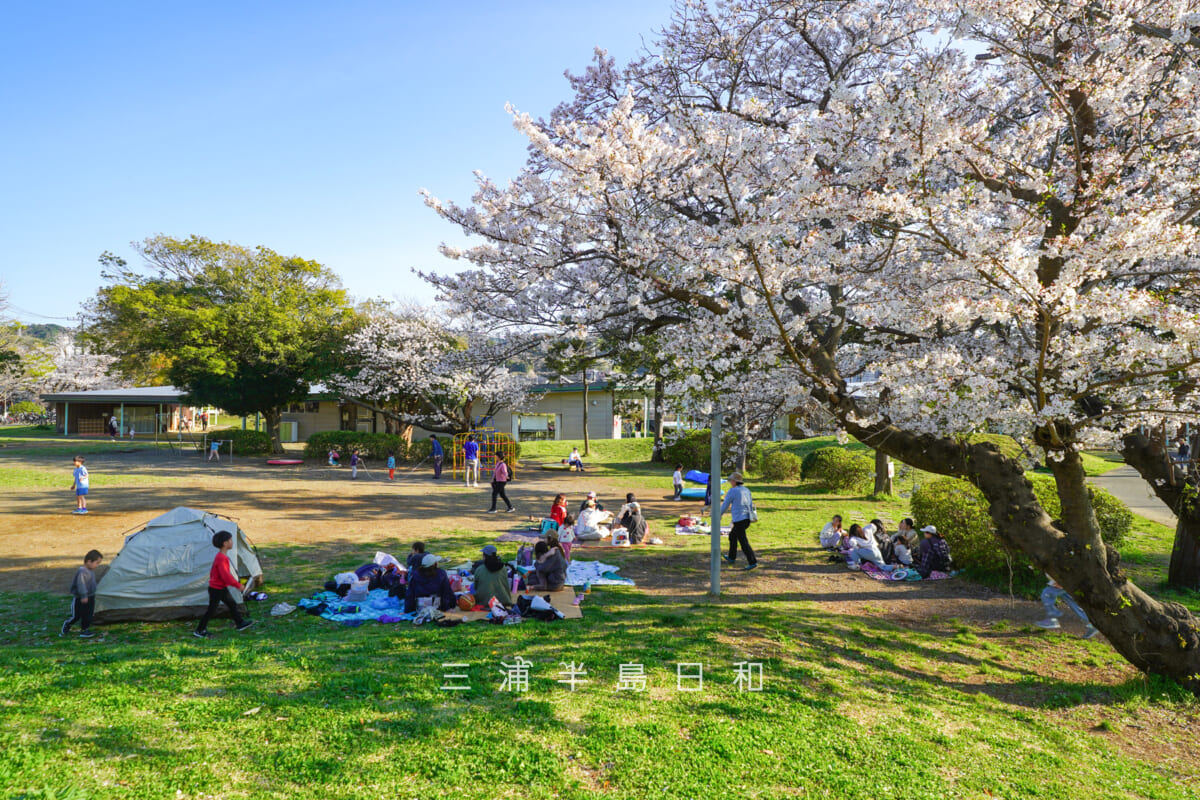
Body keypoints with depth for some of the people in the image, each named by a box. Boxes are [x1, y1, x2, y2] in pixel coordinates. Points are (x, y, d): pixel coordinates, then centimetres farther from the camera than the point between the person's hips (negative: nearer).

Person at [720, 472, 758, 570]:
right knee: (732, 536, 25)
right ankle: (732, 558, 34)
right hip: (747, 519, 9)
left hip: (739, 520, -9)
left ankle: (753, 562, -9)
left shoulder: (732, 491, -11)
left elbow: (725, 505, -4)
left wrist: (719, 515, 11)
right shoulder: (746, 490, 11)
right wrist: (750, 517, 26)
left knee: (743, 542, -5)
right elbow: (751, 506, 16)